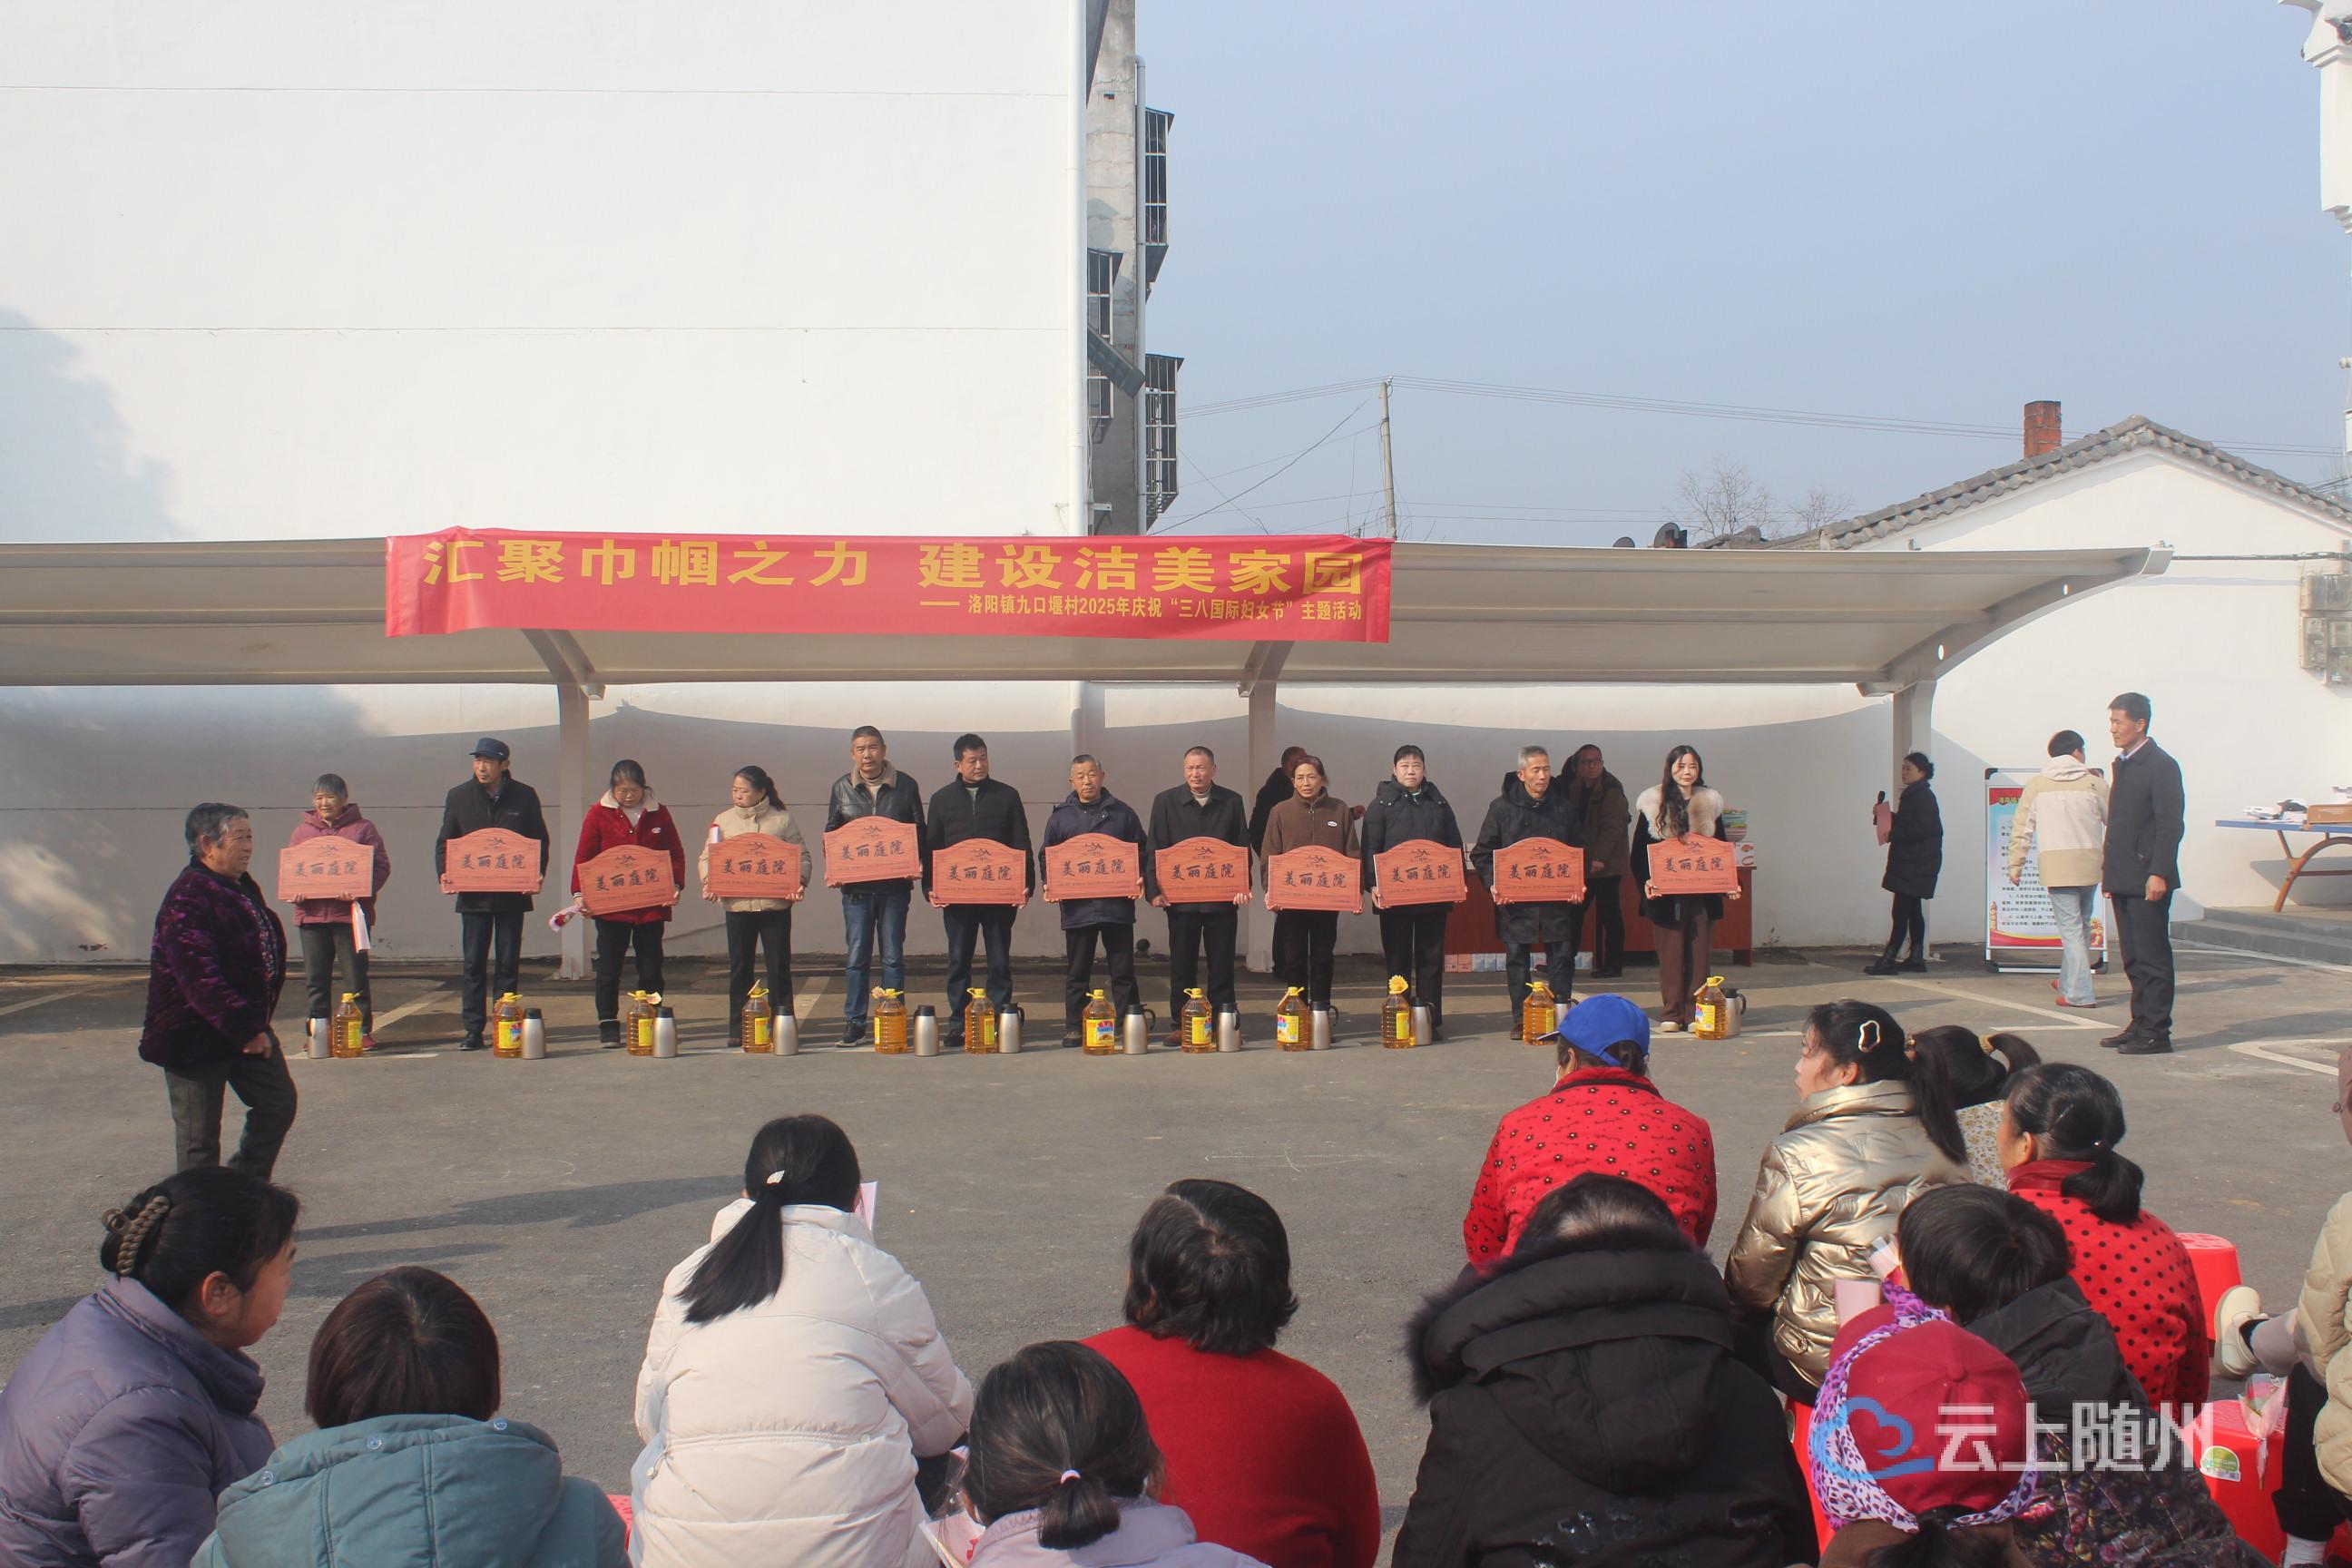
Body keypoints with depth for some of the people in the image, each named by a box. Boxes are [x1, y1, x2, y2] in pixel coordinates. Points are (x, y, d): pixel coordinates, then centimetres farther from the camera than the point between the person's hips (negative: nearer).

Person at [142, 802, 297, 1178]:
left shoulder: (243, 888, 9)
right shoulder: (189, 898, -22)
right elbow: (199, 976, -29)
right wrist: (245, 1029, -30)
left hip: (247, 1028, 9)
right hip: (196, 1037, -9)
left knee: (278, 1103, 13)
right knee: (199, 1136, 1)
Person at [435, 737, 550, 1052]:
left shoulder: (524, 797, 2)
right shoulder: (459, 796, 4)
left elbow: (540, 841, 6)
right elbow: (444, 842, 8)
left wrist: (537, 873, -10)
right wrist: (445, 873, -10)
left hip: (512, 894, -1)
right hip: (472, 894, 1)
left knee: (508, 963, 5)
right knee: (474, 964, 1)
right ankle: (473, 1030, 4)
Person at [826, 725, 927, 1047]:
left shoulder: (905, 786, 4)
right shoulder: (842, 788, 7)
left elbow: (918, 830, 8)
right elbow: (831, 833, 12)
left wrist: (917, 863, -9)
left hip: (894, 884, -1)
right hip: (855, 885, 1)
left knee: (893, 956, 3)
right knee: (857, 956, 2)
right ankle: (854, 1023, 7)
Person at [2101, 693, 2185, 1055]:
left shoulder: (2161, 765, -11)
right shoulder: (2122, 763, 16)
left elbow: (2170, 824, -16)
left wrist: (2158, 873, -20)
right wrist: (2108, 868, 17)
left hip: (2148, 879, -9)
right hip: (2123, 879, 9)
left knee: (2152, 958, -4)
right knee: (2134, 960, 13)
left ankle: (2156, 1033, -1)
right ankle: (2140, 1025, 19)